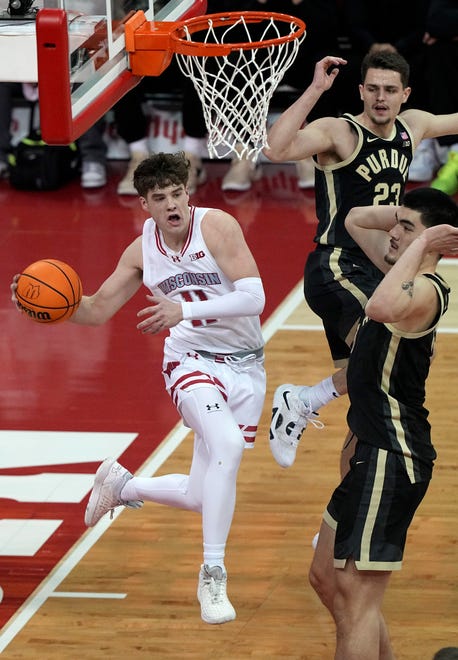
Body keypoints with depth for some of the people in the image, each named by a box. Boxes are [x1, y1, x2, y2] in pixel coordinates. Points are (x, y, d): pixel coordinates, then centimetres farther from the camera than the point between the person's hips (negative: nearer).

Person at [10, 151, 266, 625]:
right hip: (192, 360, 0)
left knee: (199, 497, 2)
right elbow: (97, 310, 9)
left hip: (245, 367, 0)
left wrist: (185, 310, -33)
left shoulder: (217, 226, -15)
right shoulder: (142, 251, -2)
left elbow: (254, 297, -23)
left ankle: (122, 485, 34)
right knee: (227, 443, -32)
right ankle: (212, 574, -24)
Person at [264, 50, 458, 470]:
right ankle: (303, 402, -16)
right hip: (337, 270, -8)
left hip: (379, 273, 8)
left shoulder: (411, 127, 11)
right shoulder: (338, 132, -11)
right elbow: (276, 149, -29)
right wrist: (314, 91, -30)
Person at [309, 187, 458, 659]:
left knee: (358, 599, -10)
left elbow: (381, 308, -43)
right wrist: (407, 213, 7)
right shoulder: (402, 274, 10)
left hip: (393, 459, -11)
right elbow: (356, 220, 24)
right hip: (375, 452, 11)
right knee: (326, 578, 21)